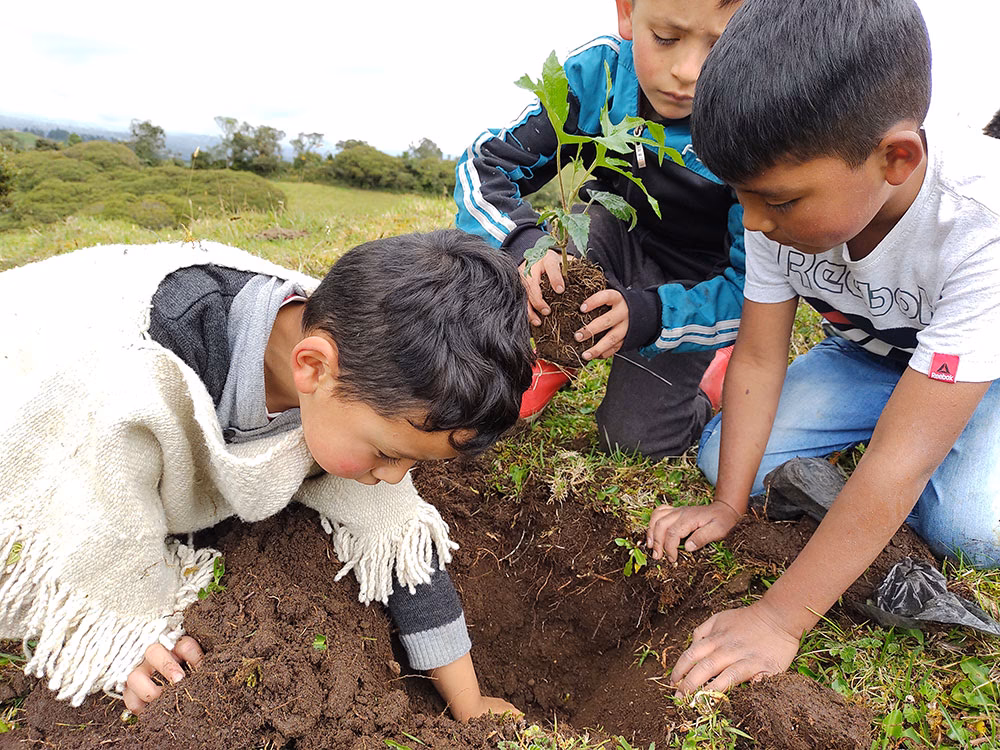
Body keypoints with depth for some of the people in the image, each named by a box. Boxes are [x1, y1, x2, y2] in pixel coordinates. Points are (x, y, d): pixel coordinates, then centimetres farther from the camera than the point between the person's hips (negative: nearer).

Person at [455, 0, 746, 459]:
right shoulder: (596, 74, -21)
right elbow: (487, 163, -19)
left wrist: (648, 313, -41)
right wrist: (521, 242, -40)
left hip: (692, 280, -2)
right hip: (613, 240, 3)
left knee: (636, 441, -11)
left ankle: (722, 370, 20)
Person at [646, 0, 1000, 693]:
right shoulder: (786, 194, -25)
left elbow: (901, 459, -42)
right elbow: (758, 358, -18)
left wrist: (777, 621, -39)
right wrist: (727, 505, -19)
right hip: (871, 355, 4)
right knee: (725, 451, -11)